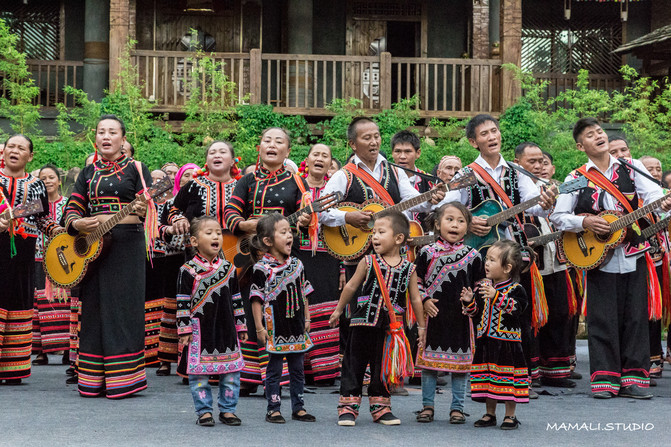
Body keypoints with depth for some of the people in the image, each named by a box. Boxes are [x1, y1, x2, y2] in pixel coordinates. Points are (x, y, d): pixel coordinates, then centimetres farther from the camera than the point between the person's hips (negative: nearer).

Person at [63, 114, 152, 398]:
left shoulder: (136, 169, 6)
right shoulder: (88, 173, 16)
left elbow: (149, 206, -3)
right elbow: (72, 210, 12)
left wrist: (143, 210, -26)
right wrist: (77, 223, -10)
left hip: (127, 243, -4)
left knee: (123, 307, -5)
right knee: (94, 308, 4)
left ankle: (122, 378, 0)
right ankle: (94, 381, 10)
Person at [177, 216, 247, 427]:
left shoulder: (228, 269, 7)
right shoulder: (188, 271, -5)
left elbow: (236, 300, 13)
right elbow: (183, 302, -4)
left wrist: (241, 326, 13)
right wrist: (184, 330, -8)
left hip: (226, 329, 4)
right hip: (200, 330, -3)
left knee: (231, 371, 5)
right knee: (199, 372, 0)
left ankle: (228, 410, 17)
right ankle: (204, 411, 11)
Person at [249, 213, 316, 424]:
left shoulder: (297, 264, 7)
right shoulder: (262, 268, -10)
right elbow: (257, 299, -9)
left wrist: (307, 319, 12)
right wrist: (260, 328, -11)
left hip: (297, 327, 5)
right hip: (275, 328, -5)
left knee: (297, 368, 11)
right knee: (274, 369, 3)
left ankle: (298, 408, 19)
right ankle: (273, 409, 11)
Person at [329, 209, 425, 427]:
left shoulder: (409, 268, 0)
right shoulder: (368, 262, -2)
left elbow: (415, 298, 8)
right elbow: (351, 287, 9)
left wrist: (421, 326, 12)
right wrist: (338, 310, 15)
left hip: (389, 329, 1)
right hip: (364, 325, -1)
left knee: (383, 368, 11)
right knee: (354, 365, 2)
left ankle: (380, 408, 22)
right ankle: (348, 407, 9)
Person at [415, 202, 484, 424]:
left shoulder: (473, 256, 2)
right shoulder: (427, 252, 0)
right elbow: (416, 280, 6)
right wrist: (424, 300, -6)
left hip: (461, 317, 0)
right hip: (433, 314, 0)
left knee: (460, 362, 4)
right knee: (429, 360, 6)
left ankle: (457, 407, 15)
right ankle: (428, 405, 17)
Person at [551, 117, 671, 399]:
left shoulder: (631, 168, 7)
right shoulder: (576, 179, 4)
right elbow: (557, 217, 1)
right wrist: (584, 222, -15)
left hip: (633, 256, 1)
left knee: (636, 316, 2)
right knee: (603, 318, -1)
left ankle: (633, 378, 10)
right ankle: (605, 379, 6)